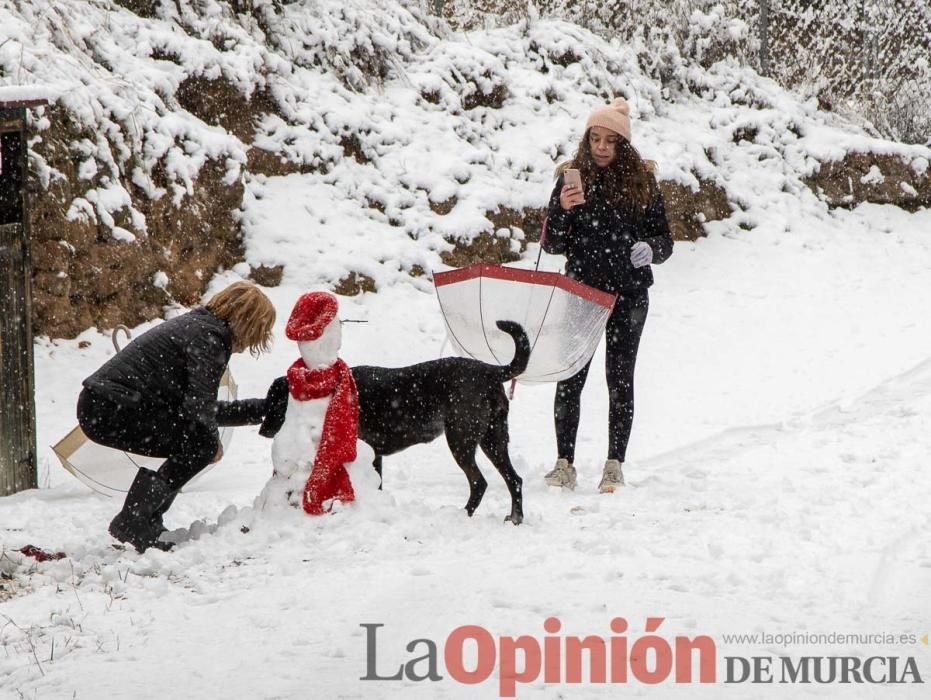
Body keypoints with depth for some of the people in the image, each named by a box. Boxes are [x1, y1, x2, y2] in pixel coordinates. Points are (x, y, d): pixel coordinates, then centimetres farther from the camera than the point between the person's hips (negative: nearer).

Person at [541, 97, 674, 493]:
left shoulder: (641, 181, 3)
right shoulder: (572, 177, 2)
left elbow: (664, 240, 7)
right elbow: (552, 245, 1)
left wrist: (650, 249, -16)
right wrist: (563, 210, -18)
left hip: (628, 294, 0)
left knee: (621, 379, 3)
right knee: (570, 377, -3)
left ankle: (615, 466, 9)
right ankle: (564, 463, 4)